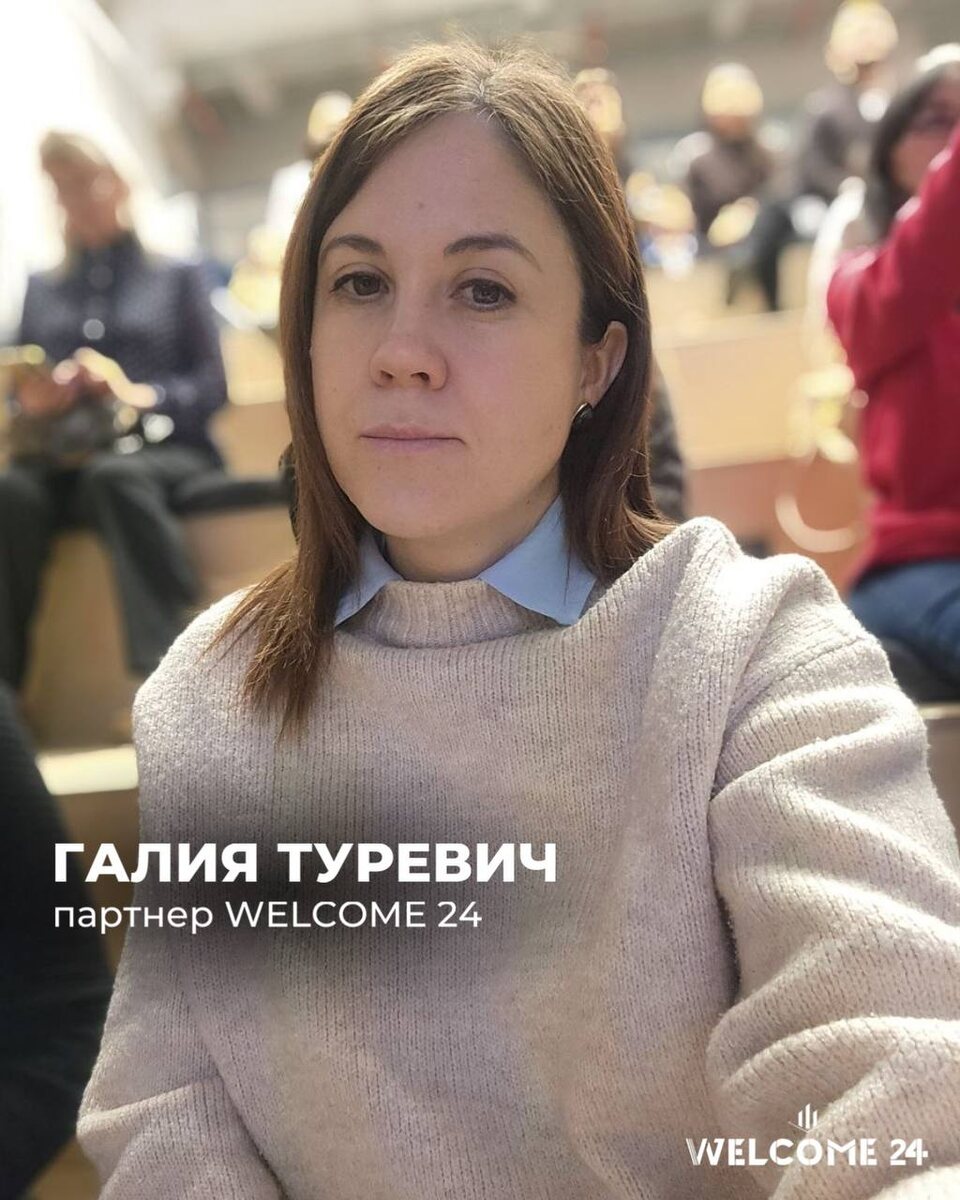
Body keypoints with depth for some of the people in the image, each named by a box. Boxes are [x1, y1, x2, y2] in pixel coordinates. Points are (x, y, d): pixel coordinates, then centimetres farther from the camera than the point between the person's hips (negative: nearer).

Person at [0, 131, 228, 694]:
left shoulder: (179, 277, 19)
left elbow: (214, 386, 6)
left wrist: (139, 394, -12)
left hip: (164, 451, -2)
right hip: (63, 460, 2)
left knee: (114, 477, -39)